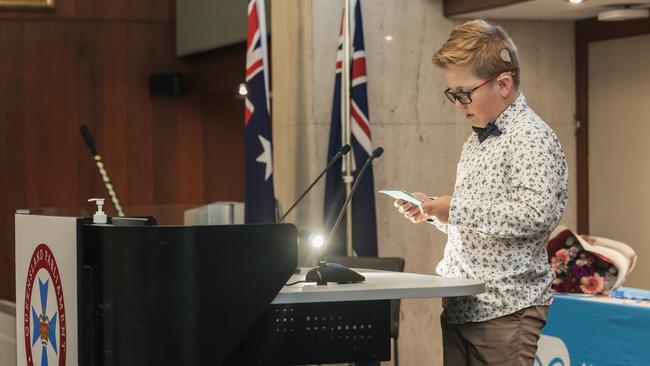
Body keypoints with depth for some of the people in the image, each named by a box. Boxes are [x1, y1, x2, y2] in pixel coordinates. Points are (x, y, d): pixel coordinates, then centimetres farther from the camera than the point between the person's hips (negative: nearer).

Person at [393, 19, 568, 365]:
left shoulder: (532, 137, -9)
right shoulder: (475, 140, 18)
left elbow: (535, 214, -23)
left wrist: (454, 207, -19)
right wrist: (433, 210, 8)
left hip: (504, 309, -8)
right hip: (459, 307, 8)